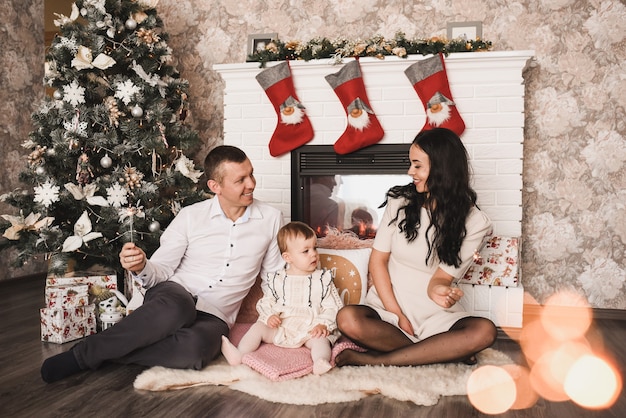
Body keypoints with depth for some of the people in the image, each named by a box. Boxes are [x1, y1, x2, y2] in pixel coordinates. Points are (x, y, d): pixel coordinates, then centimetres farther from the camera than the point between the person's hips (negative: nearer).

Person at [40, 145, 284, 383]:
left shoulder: (271, 219, 5)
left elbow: (274, 277, 12)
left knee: (195, 349, -37)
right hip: (175, 294, -1)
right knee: (176, 307, -41)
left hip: (214, 317, 1)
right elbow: (161, 271, -1)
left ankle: (101, 353, -16)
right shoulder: (190, 216, 1)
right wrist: (141, 267, -23)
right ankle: (83, 353, -21)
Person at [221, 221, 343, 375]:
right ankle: (239, 354, -18)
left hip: (310, 330, -2)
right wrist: (269, 316, -11)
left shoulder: (323, 279, 2)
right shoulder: (277, 280, 6)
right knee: (258, 327, -12)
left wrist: (323, 324, -16)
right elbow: (266, 302, 11)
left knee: (320, 339, -30)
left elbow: (332, 307, 0)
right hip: (280, 327, 3)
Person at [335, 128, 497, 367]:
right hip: (387, 306, 1)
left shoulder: (473, 222, -3)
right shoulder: (399, 201, 2)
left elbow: (442, 277, -5)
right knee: (348, 320, -30)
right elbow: (378, 259, 1)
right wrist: (396, 314, -8)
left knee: (484, 332, -30)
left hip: (435, 316, 0)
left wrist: (440, 290, -30)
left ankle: (376, 360, -26)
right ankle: (443, 352, -17)